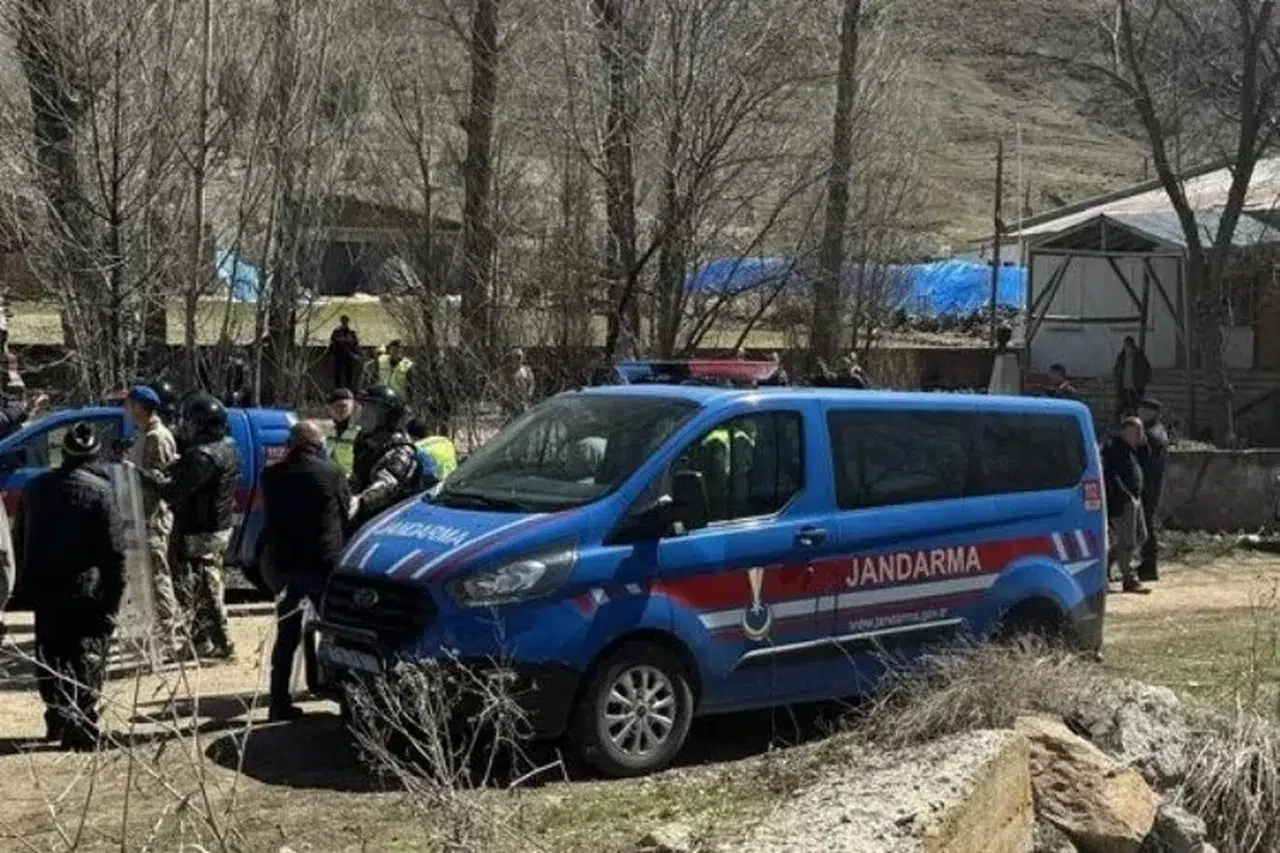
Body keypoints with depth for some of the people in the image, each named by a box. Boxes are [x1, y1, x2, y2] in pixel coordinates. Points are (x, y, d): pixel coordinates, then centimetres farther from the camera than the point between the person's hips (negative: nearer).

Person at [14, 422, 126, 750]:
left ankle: (58, 721, 22)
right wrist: (115, 593, -6)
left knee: (50, 658, 18)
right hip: (87, 591, -5)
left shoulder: (35, 487, 7)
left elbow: (19, 539, 14)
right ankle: (81, 731, -2)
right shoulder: (99, 490, -11)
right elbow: (114, 549, -14)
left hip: (44, 589, 5)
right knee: (86, 662, 1)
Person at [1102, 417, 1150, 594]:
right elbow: (1110, 474, -23)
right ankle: (1129, 580, 2)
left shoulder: (1130, 449, 17)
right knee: (1127, 541, -5)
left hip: (1134, 499, 11)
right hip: (1121, 502, -11)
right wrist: (1124, 494, -26)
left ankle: (1107, 561, 27)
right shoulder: (1113, 448, -15)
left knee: (1139, 537, 16)